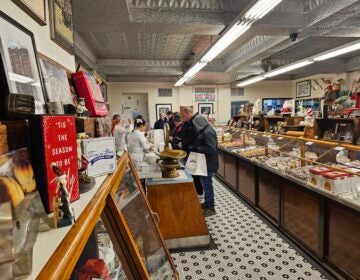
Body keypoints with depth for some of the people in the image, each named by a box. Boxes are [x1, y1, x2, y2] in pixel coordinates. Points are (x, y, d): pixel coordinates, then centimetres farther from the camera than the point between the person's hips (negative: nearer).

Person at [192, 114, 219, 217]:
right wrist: (195, 147, 4)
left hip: (209, 163, -10)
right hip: (206, 162, 10)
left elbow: (211, 149, -28)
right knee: (204, 182, 19)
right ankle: (208, 203, 34)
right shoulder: (205, 131, 10)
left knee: (207, 184, -2)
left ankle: (211, 208, 11)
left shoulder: (208, 132, -22)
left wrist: (197, 148, -21)